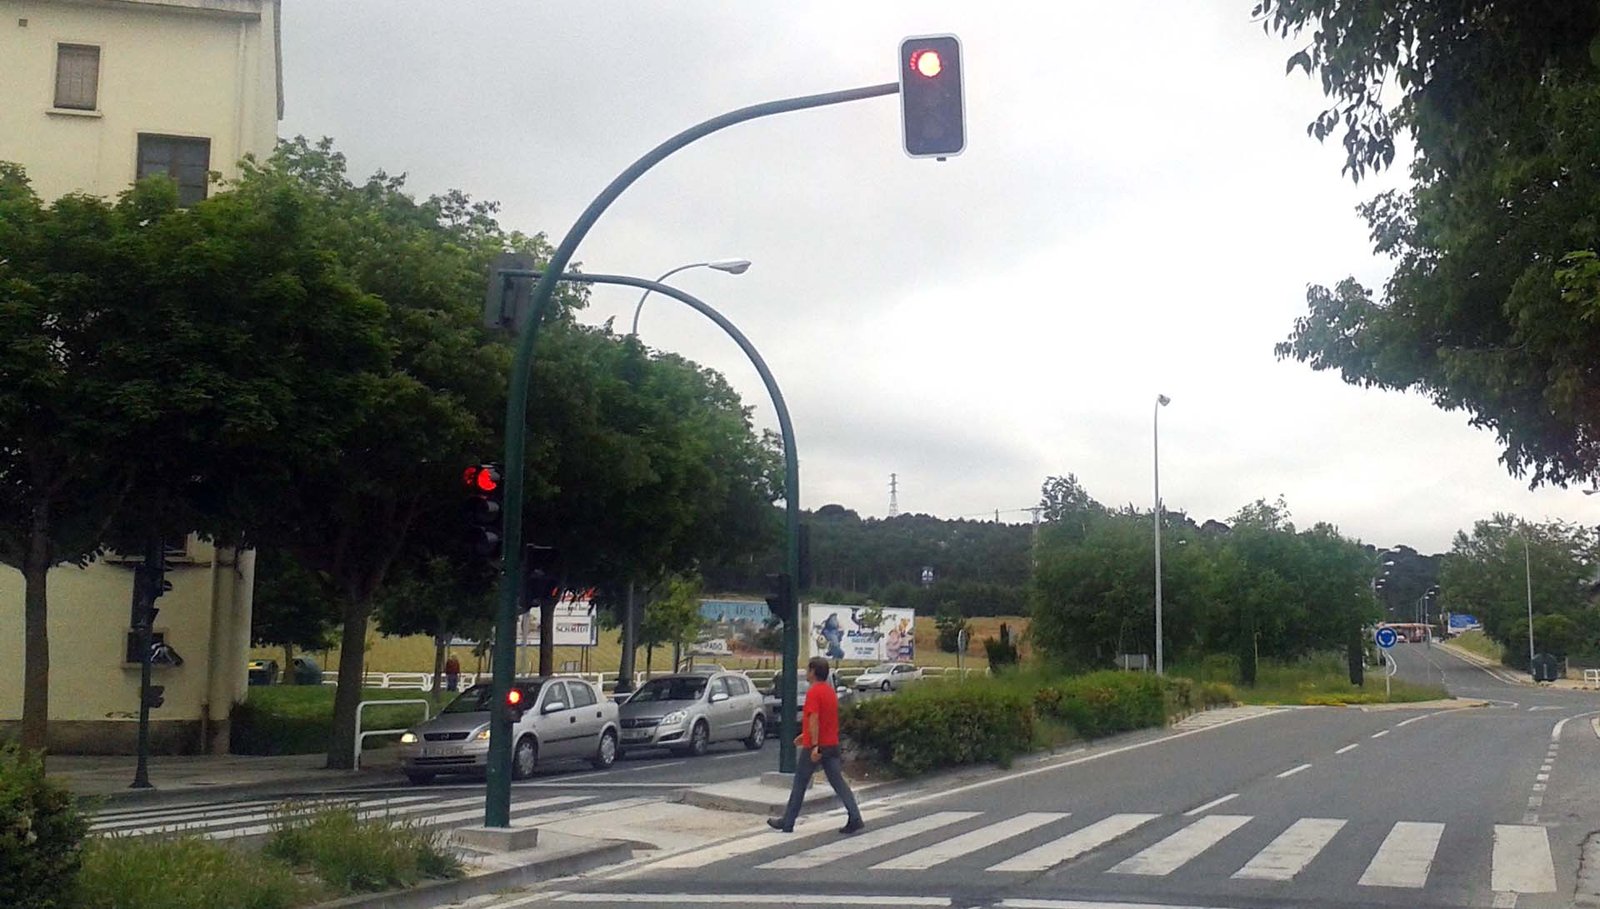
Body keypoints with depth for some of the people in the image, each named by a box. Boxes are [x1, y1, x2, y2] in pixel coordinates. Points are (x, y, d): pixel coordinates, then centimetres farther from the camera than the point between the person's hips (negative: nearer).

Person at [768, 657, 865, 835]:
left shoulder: (813, 692, -15)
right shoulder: (830, 690, 13)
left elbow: (814, 720, -23)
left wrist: (814, 745, -27)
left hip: (814, 747, -8)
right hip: (832, 745, 8)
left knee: (799, 785, 5)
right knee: (838, 783, 4)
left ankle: (787, 822, 14)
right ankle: (855, 819, -6)